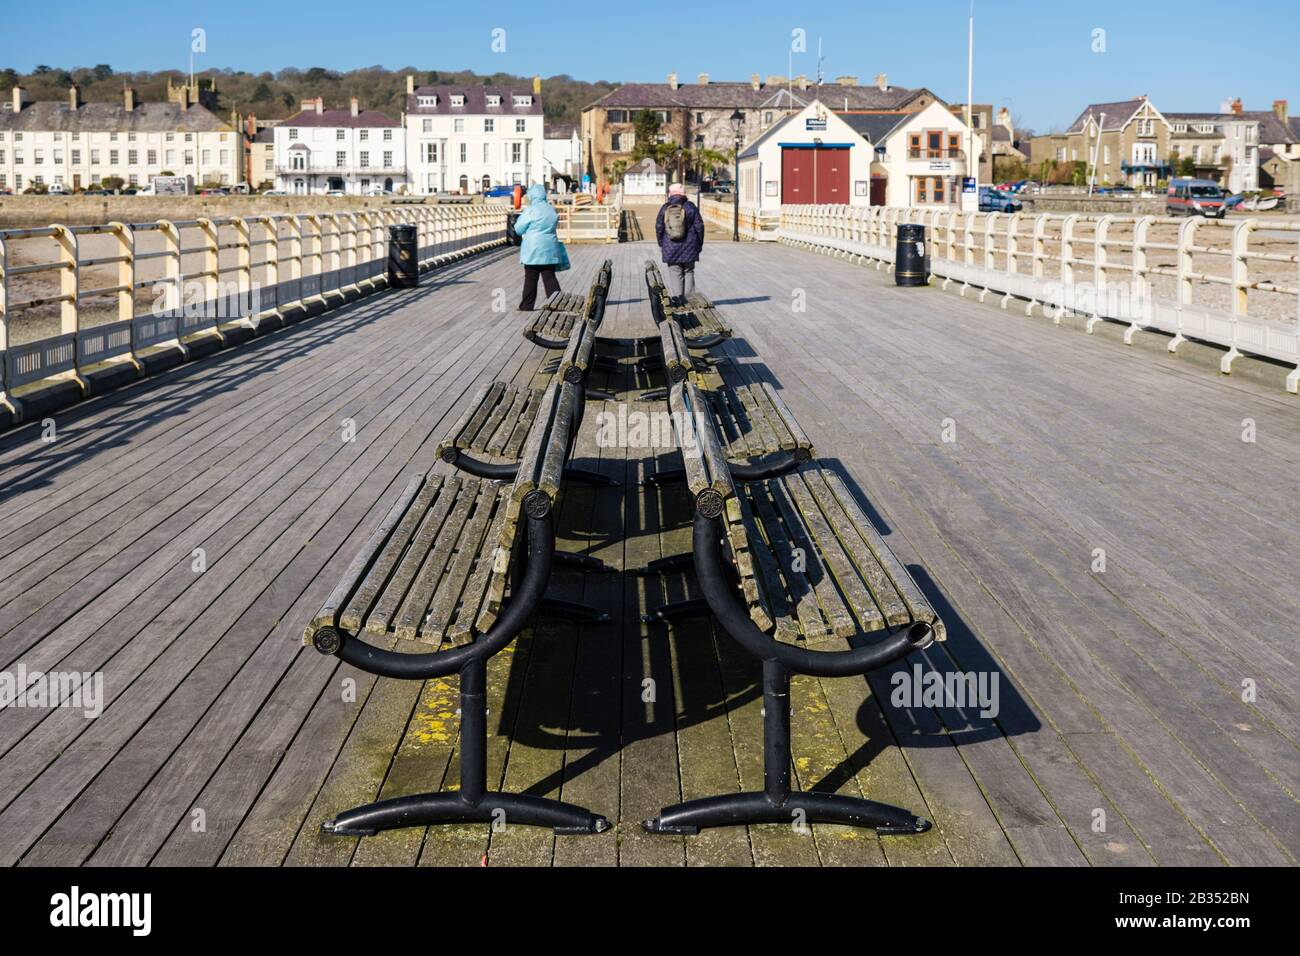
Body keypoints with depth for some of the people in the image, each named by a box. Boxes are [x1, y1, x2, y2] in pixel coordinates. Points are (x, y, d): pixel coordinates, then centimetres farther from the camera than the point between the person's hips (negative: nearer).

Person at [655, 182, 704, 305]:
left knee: (675, 273, 4)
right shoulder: (690, 207, -2)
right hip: (689, 248, 0)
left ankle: (677, 298, -3)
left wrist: (661, 244, 15)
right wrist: (700, 244, 8)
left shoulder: (664, 208, 1)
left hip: (670, 247, 0)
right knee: (688, 272, 10)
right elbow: (699, 226, -1)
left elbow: (659, 227, 4)